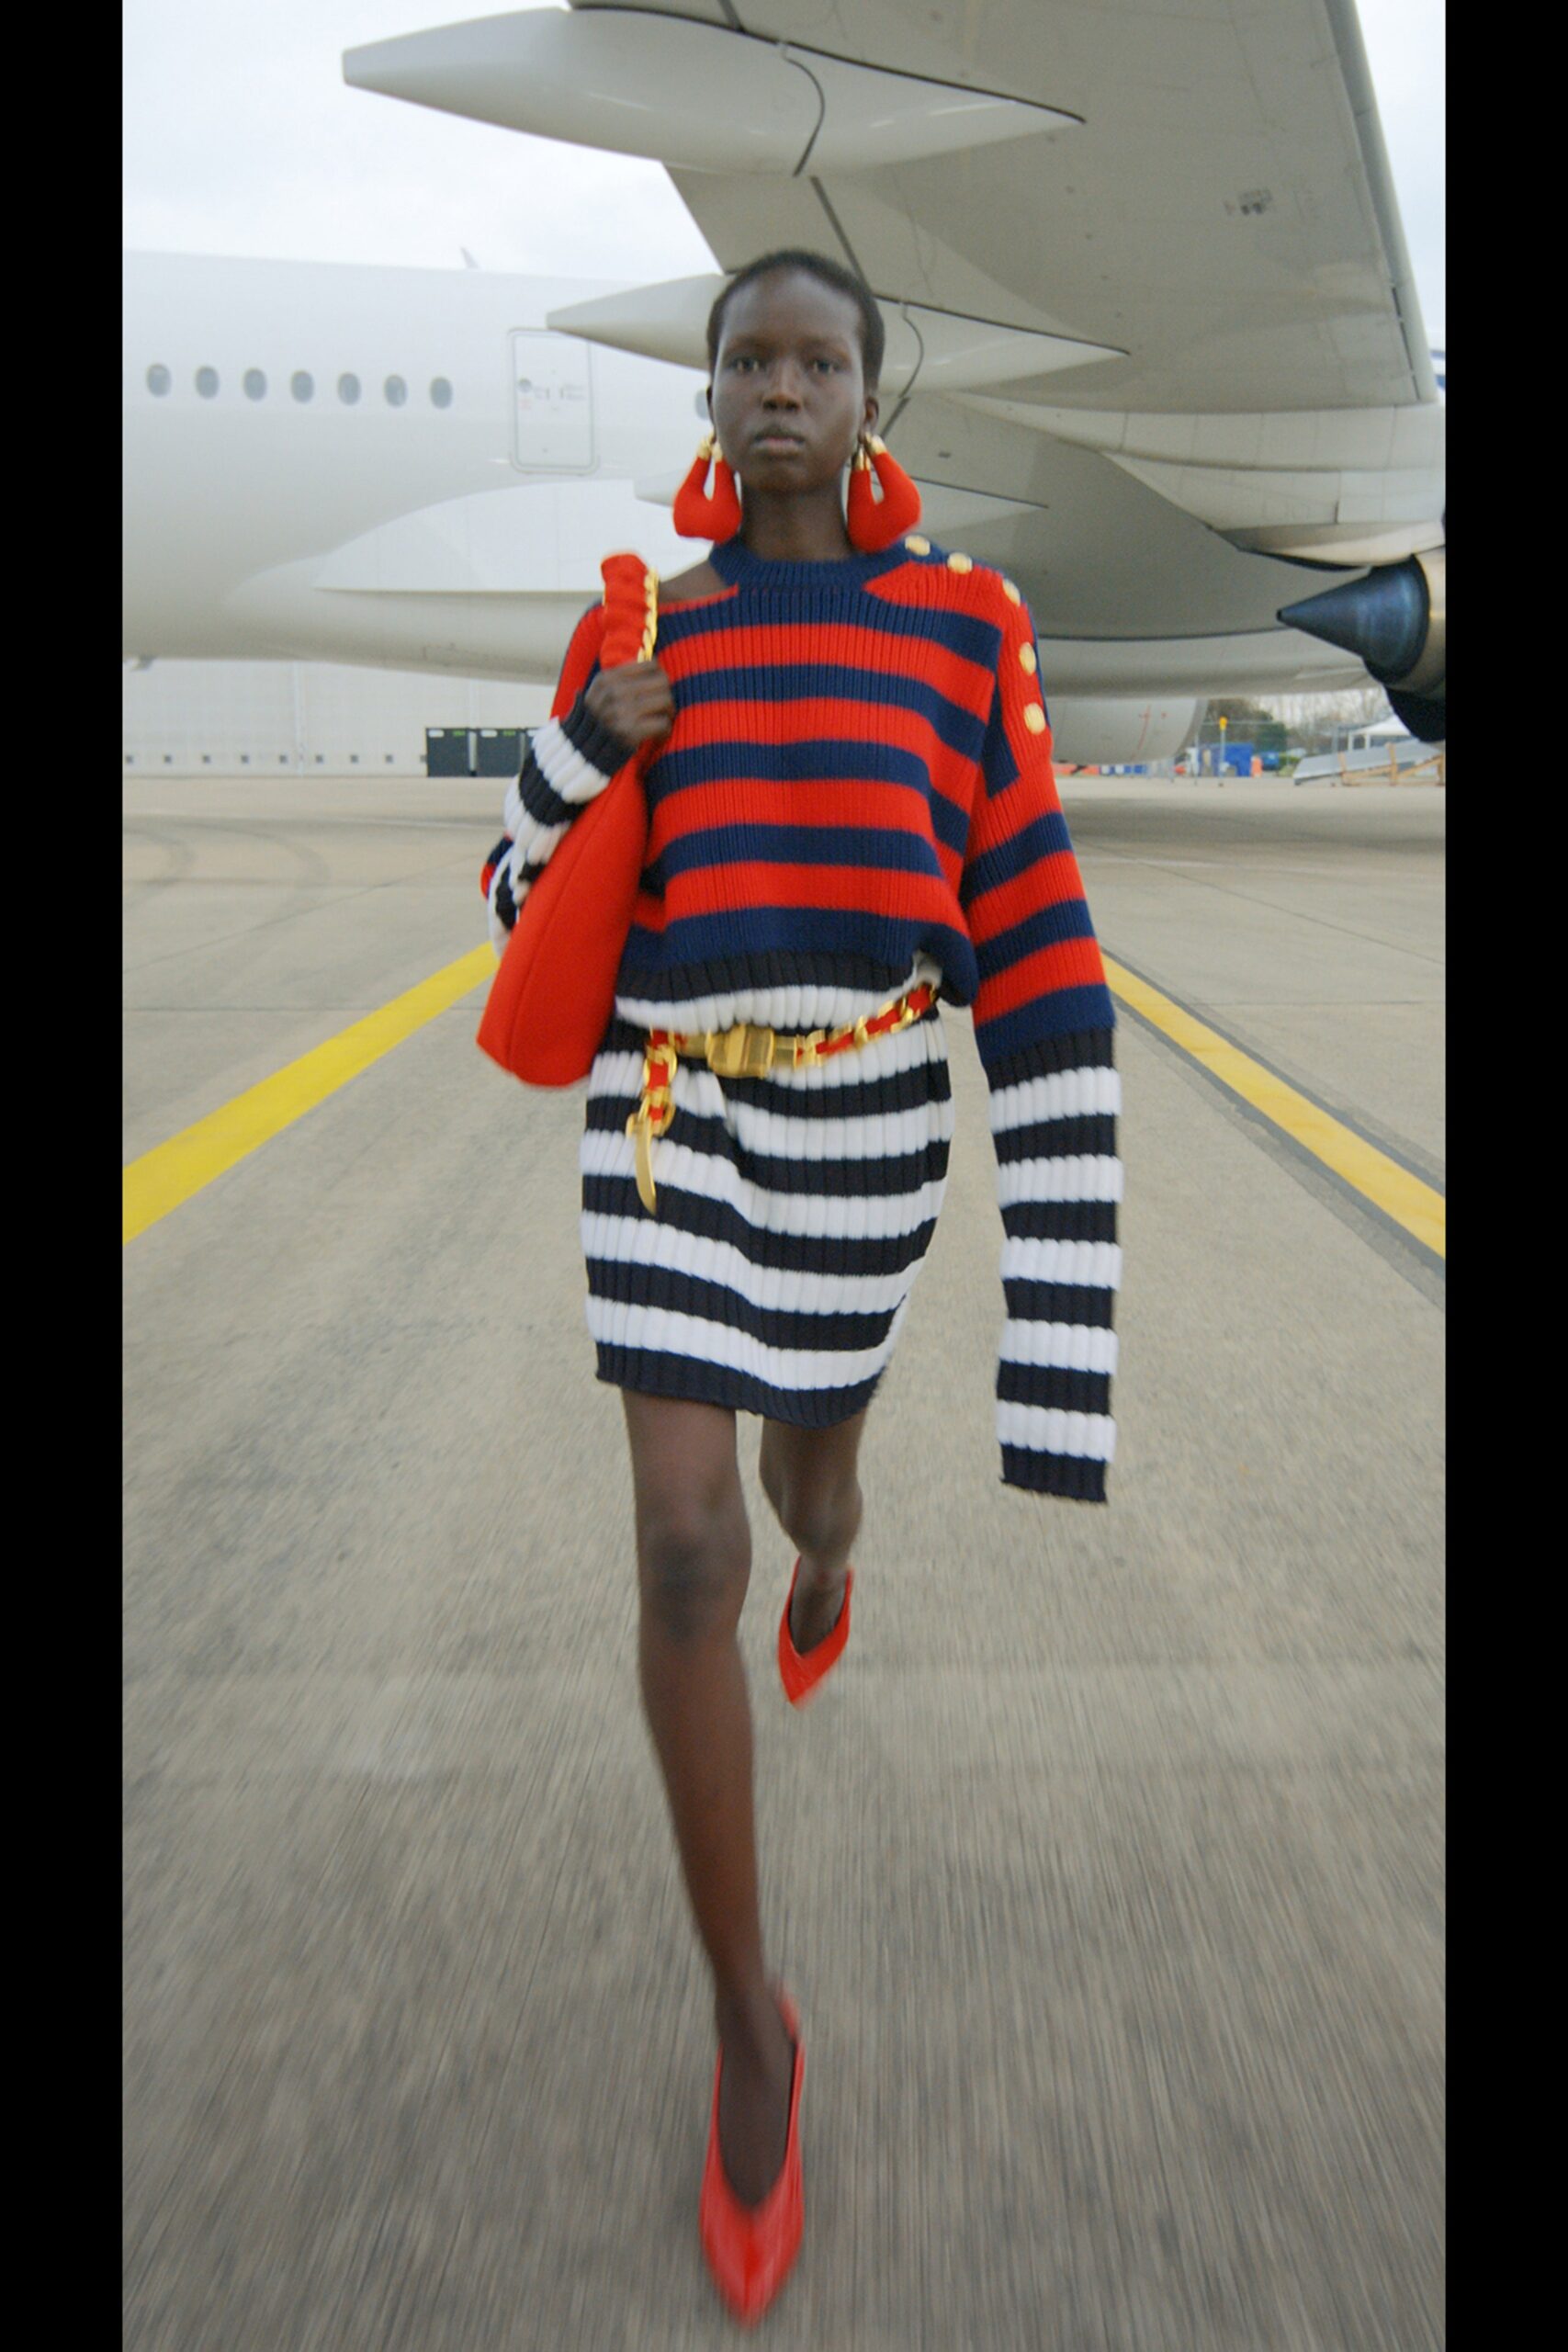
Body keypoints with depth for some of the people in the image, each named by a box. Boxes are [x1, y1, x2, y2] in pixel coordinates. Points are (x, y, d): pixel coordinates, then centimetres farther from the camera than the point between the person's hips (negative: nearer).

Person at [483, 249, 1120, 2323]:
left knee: (808, 1462, 21)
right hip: (669, 1117, 1)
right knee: (684, 1551, -9)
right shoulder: (642, 633, 6)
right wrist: (583, 746, -13)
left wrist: (1060, 1329, -13)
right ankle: (750, 2014, 10)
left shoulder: (963, 625, -3)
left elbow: (1041, 964, -8)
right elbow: (531, 905, 10)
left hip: (863, 1120, -1)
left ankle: (832, 1564, 65)